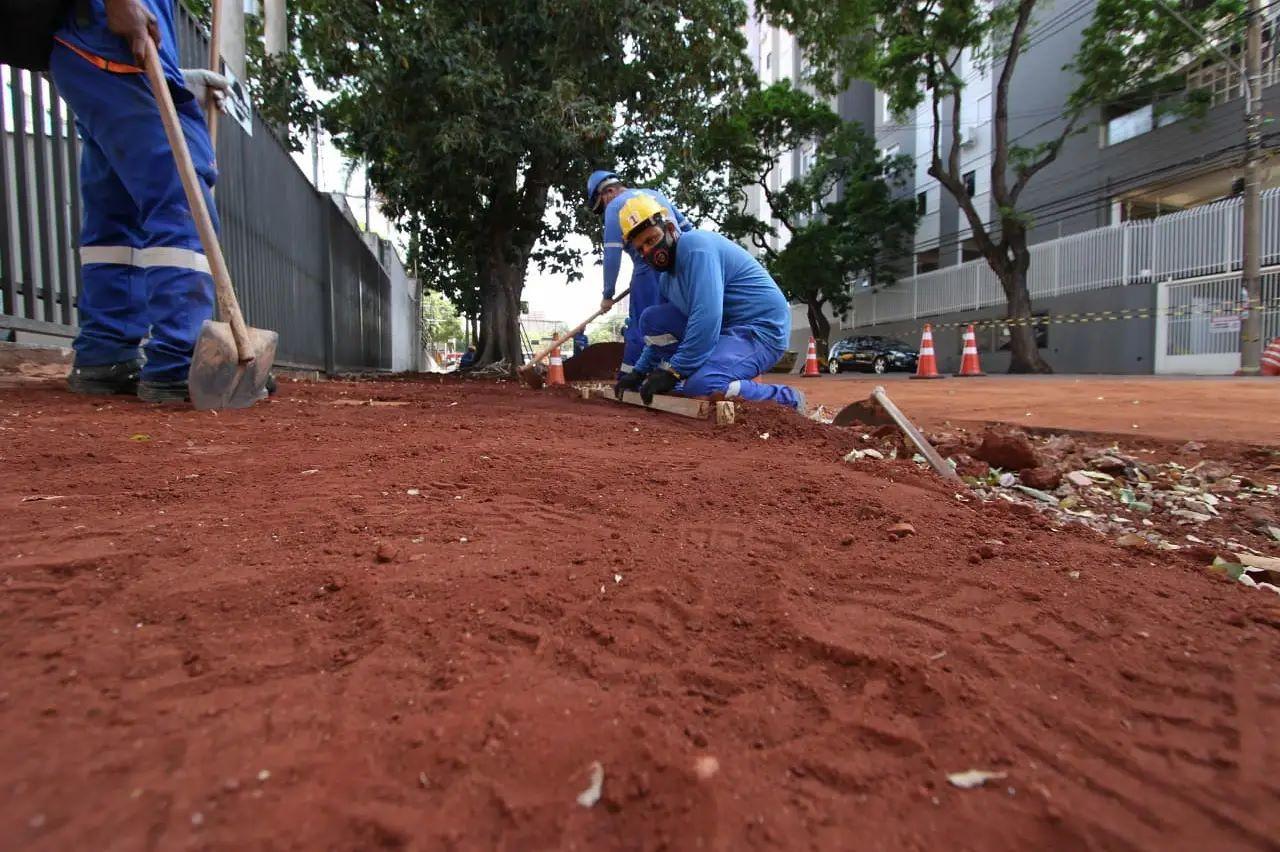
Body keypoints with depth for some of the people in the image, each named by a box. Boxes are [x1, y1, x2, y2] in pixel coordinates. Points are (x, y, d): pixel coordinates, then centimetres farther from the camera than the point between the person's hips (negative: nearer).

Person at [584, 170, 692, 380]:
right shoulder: (655, 194, 26)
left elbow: (612, 254, -1)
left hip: (650, 266, -6)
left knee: (640, 325, -2)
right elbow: (687, 228, 24)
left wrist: (608, 295, 4)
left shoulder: (615, 205, 6)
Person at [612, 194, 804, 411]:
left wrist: (673, 371, -25)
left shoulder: (694, 246, -17)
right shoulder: (666, 277, 13)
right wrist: (639, 372, 17)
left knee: (701, 386, -34)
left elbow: (707, 318, -29)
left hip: (761, 330, -9)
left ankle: (786, 400, -12)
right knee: (651, 319, 4)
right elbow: (660, 330, 25)